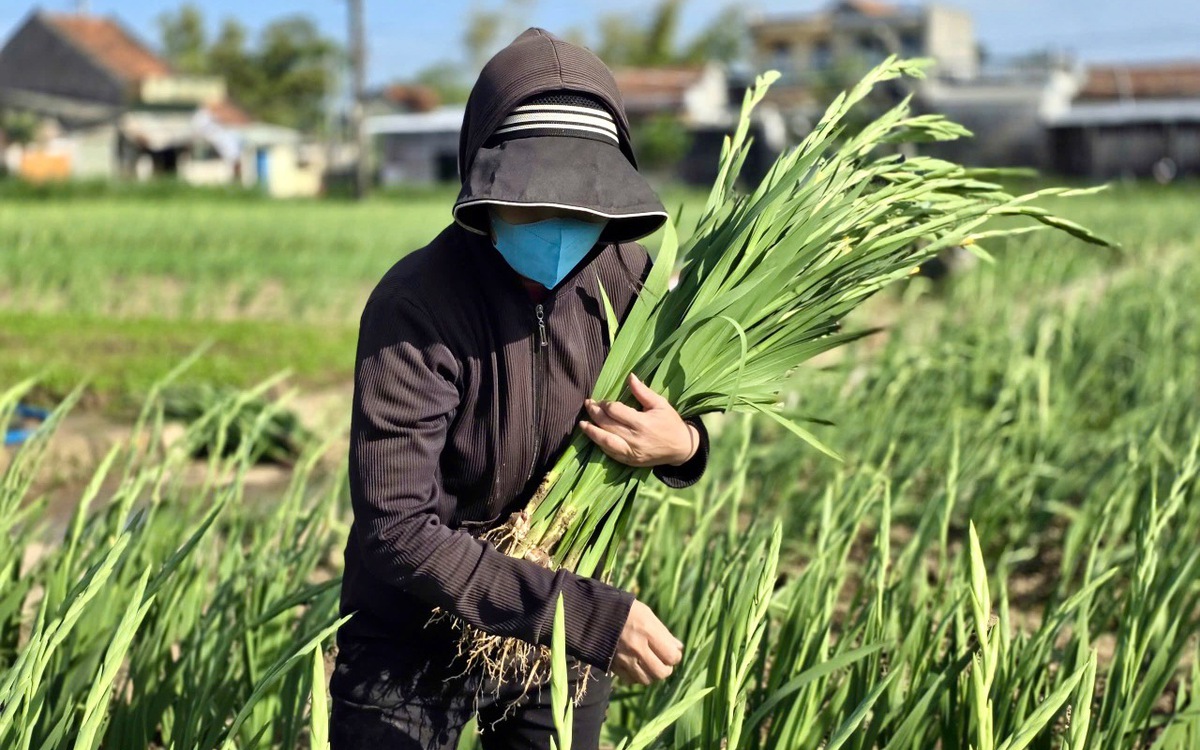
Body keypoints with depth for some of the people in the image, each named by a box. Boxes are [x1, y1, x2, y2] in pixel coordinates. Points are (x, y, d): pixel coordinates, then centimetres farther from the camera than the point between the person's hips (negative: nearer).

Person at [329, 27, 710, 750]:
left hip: (568, 637, 4)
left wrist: (681, 446, -20)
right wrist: (587, 613, -34)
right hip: (416, 645, -4)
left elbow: (686, 415, 5)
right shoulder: (416, 309, -25)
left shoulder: (631, 278, -10)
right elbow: (397, 528, -29)